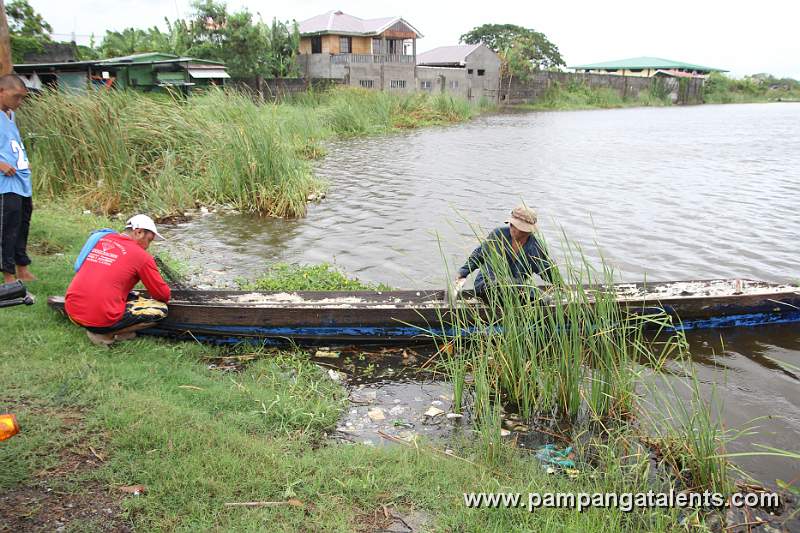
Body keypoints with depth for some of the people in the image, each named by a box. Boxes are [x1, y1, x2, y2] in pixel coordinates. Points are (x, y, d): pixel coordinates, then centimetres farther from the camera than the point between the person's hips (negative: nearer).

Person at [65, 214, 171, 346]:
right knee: (161, 309, 3)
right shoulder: (142, 256, -6)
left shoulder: (99, 238, 11)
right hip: (102, 319, -8)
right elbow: (163, 295, 0)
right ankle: (104, 333, 0)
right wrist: (164, 298, 25)